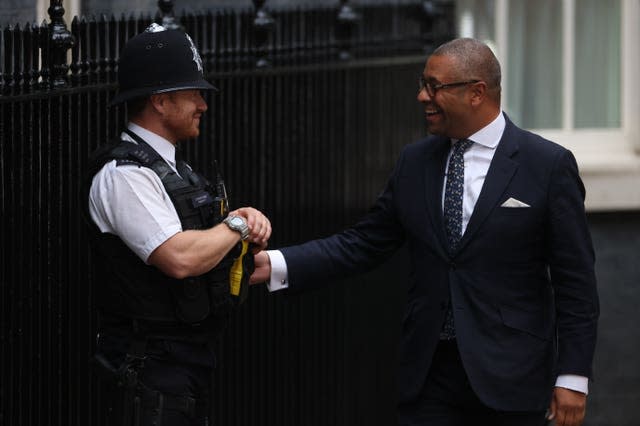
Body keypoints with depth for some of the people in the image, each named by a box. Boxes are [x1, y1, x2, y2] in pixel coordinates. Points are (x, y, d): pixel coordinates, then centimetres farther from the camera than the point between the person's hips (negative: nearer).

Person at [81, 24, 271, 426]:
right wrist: (238, 224, -9)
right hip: (152, 363, -10)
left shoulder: (171, 167, 16)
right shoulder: (124, 174, -15)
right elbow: (180, 259, -26)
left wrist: (252, 225, 1)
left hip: (194, 359, 10)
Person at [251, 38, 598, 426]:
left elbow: (575, 281, -5)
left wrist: (573, 378, -8)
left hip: (509, 379, -4)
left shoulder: (548, 165, -5)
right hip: (430, 373, 4)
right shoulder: (415, 162, 9)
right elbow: (362, 244, 9)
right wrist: (277, 265, -4)